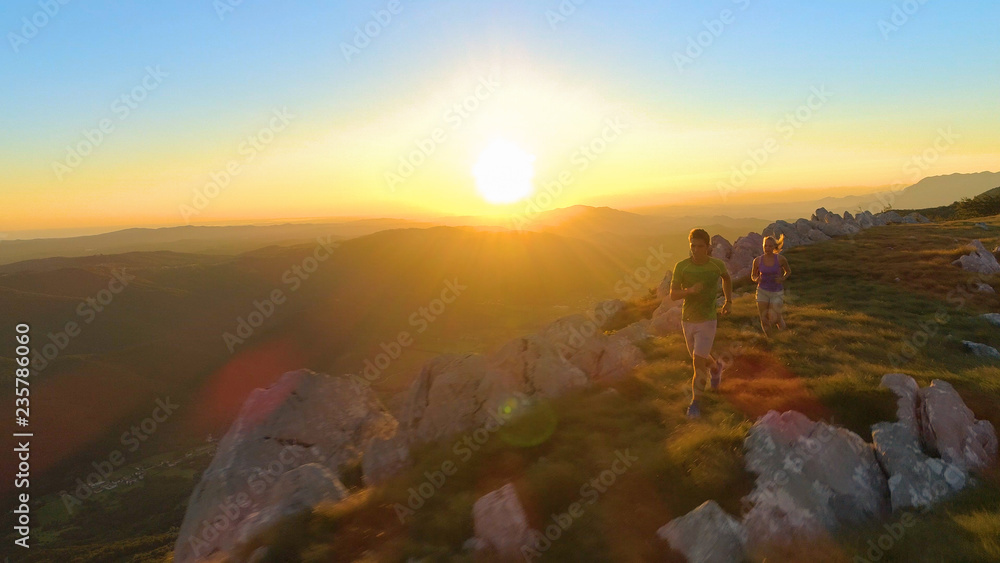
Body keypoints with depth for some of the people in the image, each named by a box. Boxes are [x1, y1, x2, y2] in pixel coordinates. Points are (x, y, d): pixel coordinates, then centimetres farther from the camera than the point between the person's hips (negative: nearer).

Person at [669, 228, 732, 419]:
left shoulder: (717, 265, -9)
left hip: (707, 321, -3)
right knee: (700, 358, 22)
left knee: (698, 362, -11)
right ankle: (715, 368, 57)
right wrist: (690, 290, -31)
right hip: (687, 320, 3)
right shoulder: (681, 266, -11)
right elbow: (673, 295, -12)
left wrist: (729, 301, 16)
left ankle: (695, 402, 2)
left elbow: (727, 278, 15)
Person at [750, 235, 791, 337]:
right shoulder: (757, 260, -6)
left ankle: (780, 320, 24)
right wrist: (756, 279, -15)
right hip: (762, 291, 1)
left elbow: (788, 271, 8)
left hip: (777, 293, -1)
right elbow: (753, 276, 9)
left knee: (773, 319, -15)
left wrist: (782, 279, -13)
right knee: (764, 322, -1)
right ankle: (769, 339, 31)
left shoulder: (781, 259, -11)